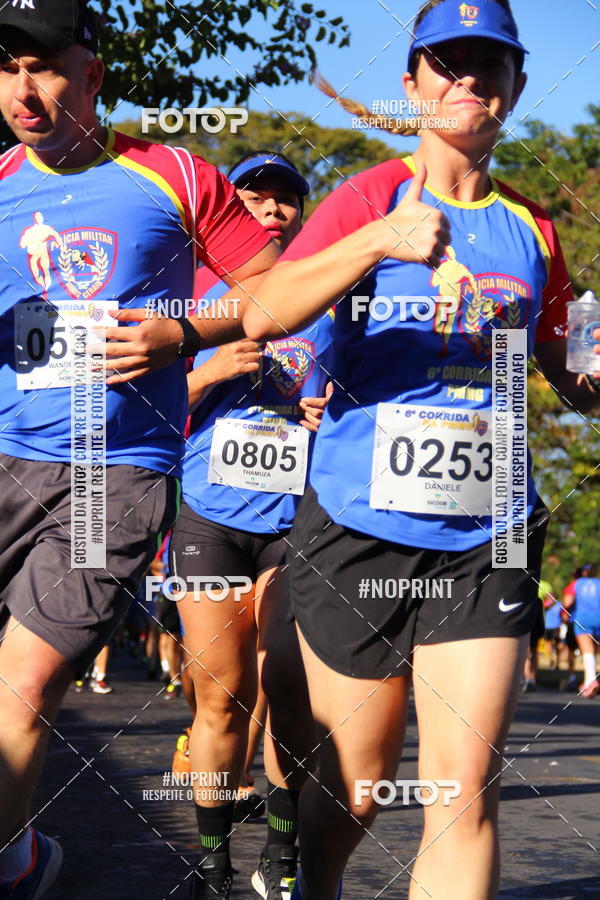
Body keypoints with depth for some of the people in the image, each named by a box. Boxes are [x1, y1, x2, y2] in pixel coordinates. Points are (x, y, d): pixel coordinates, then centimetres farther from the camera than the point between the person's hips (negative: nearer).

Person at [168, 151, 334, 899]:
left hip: (297, 521, 0)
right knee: (221, 692, 0)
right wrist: (213, 370, -9)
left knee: (285, 682, -12)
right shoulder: (203, 291, 11)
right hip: (210, 519, 0)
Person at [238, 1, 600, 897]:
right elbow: (263, 316, -17)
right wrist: (377, 242, -31)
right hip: (359, 525, -2)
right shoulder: (372, 195, 0)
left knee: (466, 793, -8)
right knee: (354, 786, 9)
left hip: (484, 539, 2)